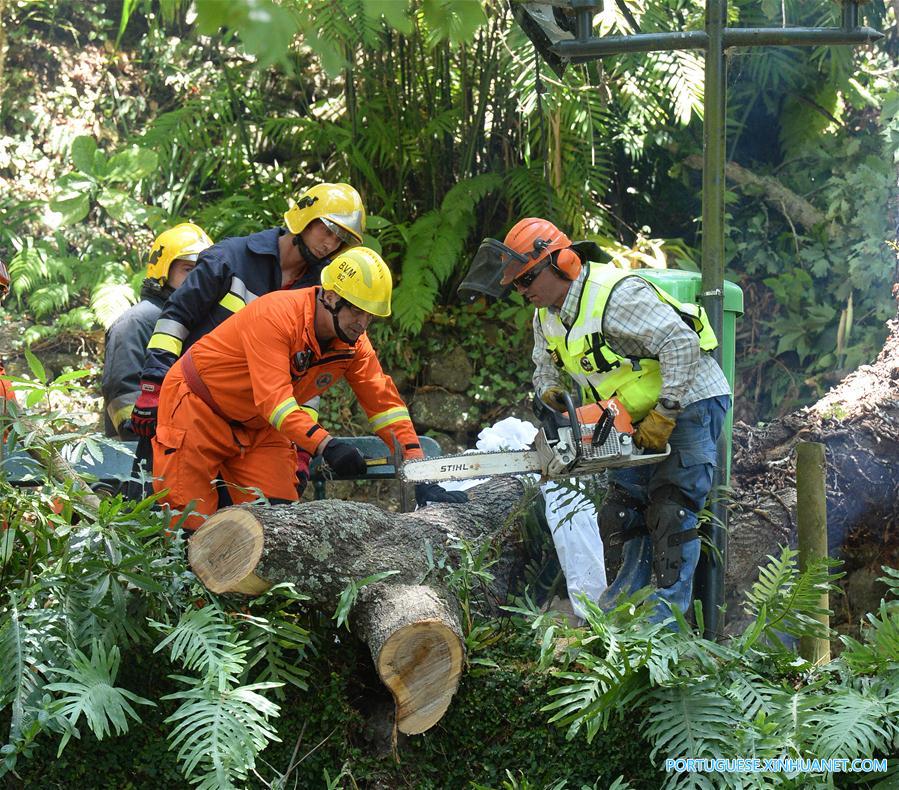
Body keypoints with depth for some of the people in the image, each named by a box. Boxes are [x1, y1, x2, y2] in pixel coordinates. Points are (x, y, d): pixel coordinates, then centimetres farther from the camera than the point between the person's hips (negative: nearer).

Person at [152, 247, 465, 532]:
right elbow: (273, 397, -39)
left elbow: (384, 402, -8)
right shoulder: (277, 315, -31)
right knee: (190, 523, -9)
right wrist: (324, 445, -50)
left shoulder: (353, 344, -9)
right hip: (196, 407, -7)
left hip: (258, 427, 7)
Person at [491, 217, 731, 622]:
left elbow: (682, 344, -32)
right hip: (637, 418, 9)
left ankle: (667, 609, -10)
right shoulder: (546, 317, 3)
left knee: (670, 512, -12)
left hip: (689, 404, -9)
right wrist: (550, 396, -8)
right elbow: (546, 369, 17)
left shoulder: (616, 294, -27)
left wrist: (663, 416, -29)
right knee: (624, 507, 8)